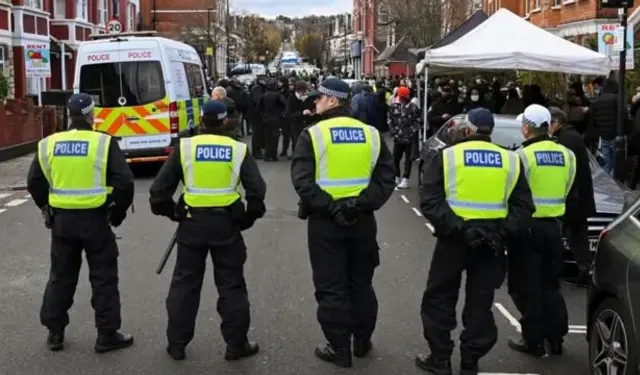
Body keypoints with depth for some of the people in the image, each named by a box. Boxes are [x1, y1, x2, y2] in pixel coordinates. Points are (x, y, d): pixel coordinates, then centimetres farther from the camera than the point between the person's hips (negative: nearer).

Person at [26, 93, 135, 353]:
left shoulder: (49, 144, 1)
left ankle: (55, 333, 22)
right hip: (95, 219, -4)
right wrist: (118, 212, 0)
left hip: (61, 220, 4)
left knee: (60, 276, 16)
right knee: (103, 277, 6)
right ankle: (107, 335, 10)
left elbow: (34, 183, 7)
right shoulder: (104, 143, -10)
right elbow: (124, 182, -14)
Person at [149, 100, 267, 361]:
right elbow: (257, 190, -6)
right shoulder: (238, 149, -2)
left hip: (192, 222, 1)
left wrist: (171, 212, 13)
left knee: (185, 283, 12)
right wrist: (248, 218, 8)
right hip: (226, 223, 0)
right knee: (231, 284, 10)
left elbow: (160, 188, -3)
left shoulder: (185, 147, -2)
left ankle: (176, 344, 17)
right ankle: (236, 344, 13)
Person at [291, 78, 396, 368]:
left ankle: (340, 349, 12)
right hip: (362, 220, 4)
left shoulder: (312, 135, -9)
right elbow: (386, 178, -3)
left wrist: (328, 206, -17)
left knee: (331, 288, 6)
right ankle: (362, 342, 29)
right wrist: (364, 203, -8)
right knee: (361, 284, 18)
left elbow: (302, 181, -18)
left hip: (326, 221, -4)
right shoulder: (371, 134, 3)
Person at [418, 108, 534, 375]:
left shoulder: (446, 156, -3)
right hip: (492, 241, 3)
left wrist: (457, 228, -18)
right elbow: (523, 206, -1)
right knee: (480, 304, 12)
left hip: (454, 238, -2)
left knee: (439, 299, 12)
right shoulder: (510, 161, 5)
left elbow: (430, 202, -13)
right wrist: (503, 232, -9)